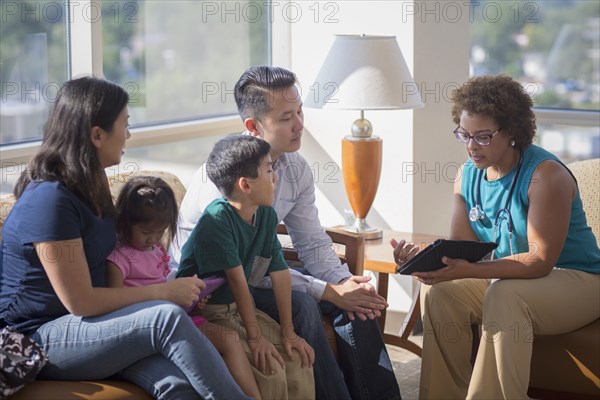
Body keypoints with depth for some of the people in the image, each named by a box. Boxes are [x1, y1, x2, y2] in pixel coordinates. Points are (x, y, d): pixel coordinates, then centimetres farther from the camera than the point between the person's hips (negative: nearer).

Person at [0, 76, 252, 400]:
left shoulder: (89, 185, 11)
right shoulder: (49, 200, -19)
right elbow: (80, 302, -19)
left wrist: (176, 288, 2)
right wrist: (165, 293, -12)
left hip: (88, 324, 8)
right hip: (40, 337, -8)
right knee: (168, 318, -30)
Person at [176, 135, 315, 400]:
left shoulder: (266, 215, 2)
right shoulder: (217, 219, -23)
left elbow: (280, 272, 2)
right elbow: (237, 279, -24)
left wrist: (287, 331, 0)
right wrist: (255, 336, -23)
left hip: (238, 308, 8)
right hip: (205, 313, -8)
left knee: (298, 358, -4)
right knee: (269, 367, -21)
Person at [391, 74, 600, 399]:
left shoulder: (545, 174, -21)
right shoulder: (468, 174, 1)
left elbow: (541, 260, -26)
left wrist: (468, 271, -39)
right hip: (506, 277, 7)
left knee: (504, 295, -34)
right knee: (439, 292, -16)